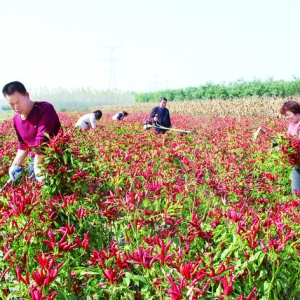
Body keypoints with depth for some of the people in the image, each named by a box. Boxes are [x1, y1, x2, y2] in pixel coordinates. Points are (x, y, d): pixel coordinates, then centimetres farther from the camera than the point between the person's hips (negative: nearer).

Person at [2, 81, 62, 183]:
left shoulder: (45, 108, -19)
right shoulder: (16, 119, 6)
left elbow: (42, 139, -23)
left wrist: (37, 167, -24)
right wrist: (15, 165, 10)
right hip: (36, 159, 7)